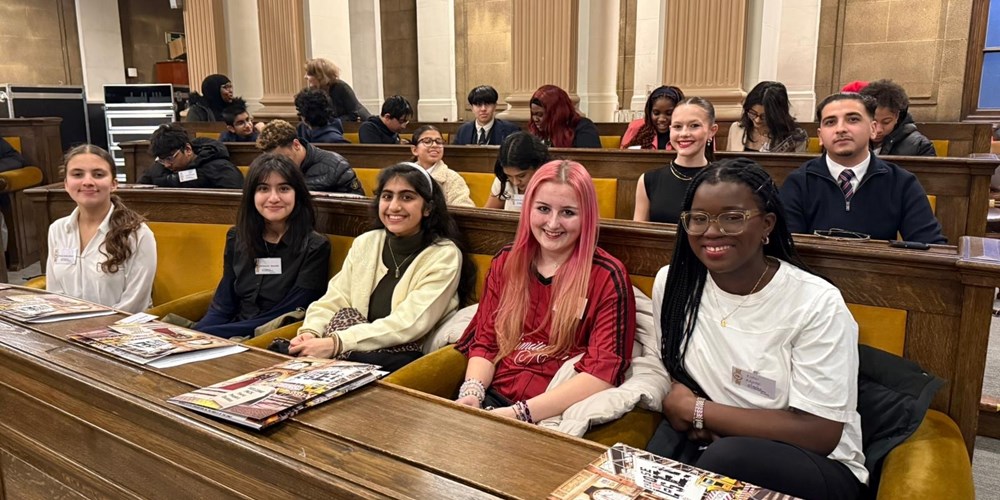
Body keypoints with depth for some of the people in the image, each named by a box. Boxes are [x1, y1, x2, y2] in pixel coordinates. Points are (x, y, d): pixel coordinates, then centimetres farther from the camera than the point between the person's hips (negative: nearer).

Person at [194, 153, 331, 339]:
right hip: (233, 336, 5)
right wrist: (192, 337, -13)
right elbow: (222, 307, 8)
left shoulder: (314, 247, -7)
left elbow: (287, 318, -12)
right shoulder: (236, 238, 8)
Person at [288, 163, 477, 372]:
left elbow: (409, 324, -19)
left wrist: (337, 344, -28)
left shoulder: (444, 255, -9)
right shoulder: (365, 242, 9)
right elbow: (332, 302, 5)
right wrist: (310, 332, -18)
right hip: (359, 353, 5)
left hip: (409, 360, -4)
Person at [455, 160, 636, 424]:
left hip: (557, 413, -4)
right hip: (493, 397, 4)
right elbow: (484, 341, 10)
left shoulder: (607, 277, -6)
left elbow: (604, 371, -13)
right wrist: (472, 391, -12)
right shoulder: (506, 261, 9)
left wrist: (520, 413, -23)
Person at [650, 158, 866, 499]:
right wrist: (678, 400, -14)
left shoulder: (817, 303, -18)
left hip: (817, 464, -3)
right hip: (706, 440, 4)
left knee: (726, 457, -34)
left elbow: (820, 434, -19)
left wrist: (696, 410, -18)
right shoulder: (672, 282, -5)